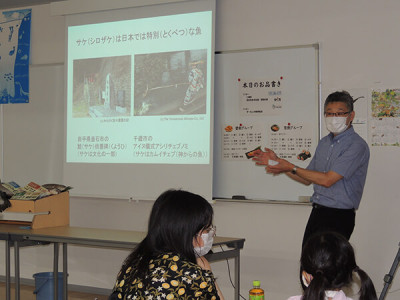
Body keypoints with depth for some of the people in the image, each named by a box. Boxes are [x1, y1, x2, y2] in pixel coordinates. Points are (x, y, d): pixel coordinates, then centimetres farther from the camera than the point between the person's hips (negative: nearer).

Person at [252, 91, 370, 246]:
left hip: (339, 217, -7)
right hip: (316, 213, 7)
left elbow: (327, 180, -18)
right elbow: (307, 180, 21)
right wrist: (276, 162, 13)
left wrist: (291, 168, -11)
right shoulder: (324, 143, 15)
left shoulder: (357, 146, -12)